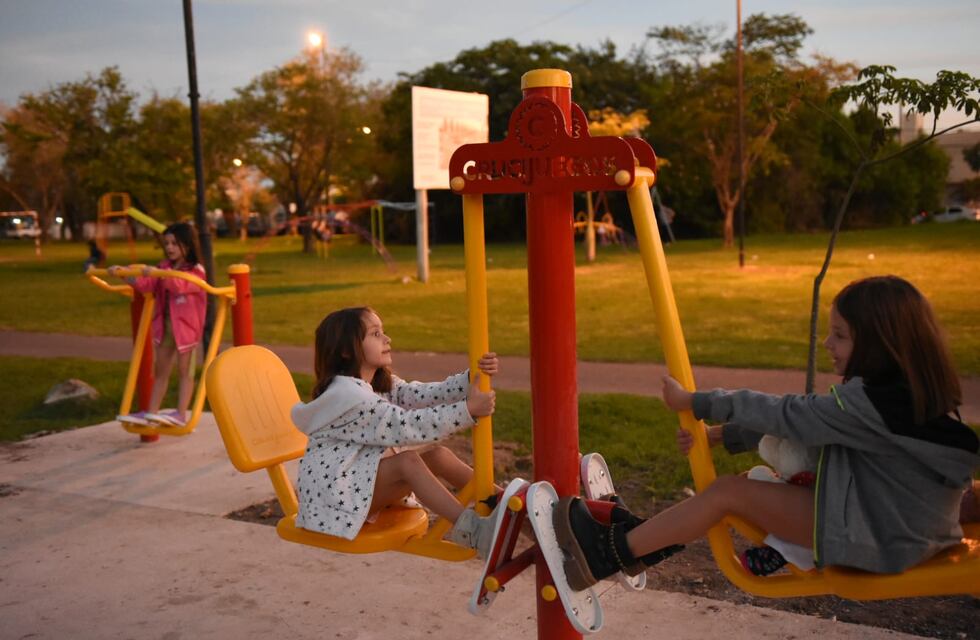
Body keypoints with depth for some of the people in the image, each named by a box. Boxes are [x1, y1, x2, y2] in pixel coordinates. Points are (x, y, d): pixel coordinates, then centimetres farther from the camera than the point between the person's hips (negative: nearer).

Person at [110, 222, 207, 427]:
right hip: (164, 325, 7)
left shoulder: (196, 271, -11)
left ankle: (181, 414, -1)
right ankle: (151, 412, 17)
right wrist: (123, 275, -8)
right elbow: (146, 285, 4)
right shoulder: (164, 267, 10)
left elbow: (179, 285, -30)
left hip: (186, 326, -7)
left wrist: (156, 274, -43)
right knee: (160, 370, 12)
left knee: (184, 371, 0)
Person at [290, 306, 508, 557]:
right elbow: (406, 425, -28)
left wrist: (474, 377, -23)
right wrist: (467, 410, -32)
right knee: (408, 461, -28)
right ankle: (469, 529, -35)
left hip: (365, 481, 9)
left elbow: (426, 395, -8)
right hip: (332, 493, -9)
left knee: (435, 454, -5)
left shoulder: (382, 385, 7)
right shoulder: (347, 395, -22)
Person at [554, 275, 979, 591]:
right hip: (904, 532, 10)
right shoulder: (912, 394, 5)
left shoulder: (872, 403, -25)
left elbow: (788, 415, -19)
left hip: (876, 541, -10)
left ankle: (607, 555, -7)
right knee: (757, 480, 11)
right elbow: (806, 421, 8)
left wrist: (694, 402, -10)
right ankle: (637, 540, 11)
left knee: (730, 491, -11)